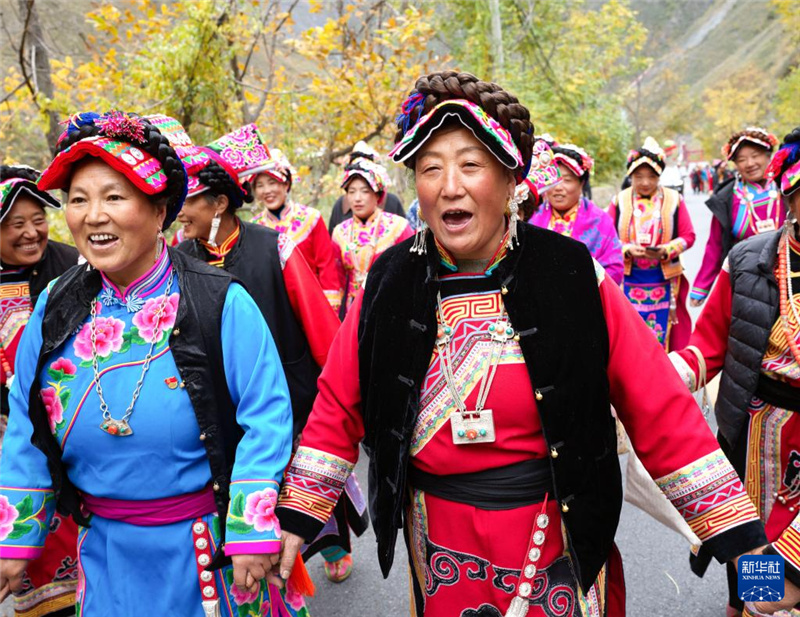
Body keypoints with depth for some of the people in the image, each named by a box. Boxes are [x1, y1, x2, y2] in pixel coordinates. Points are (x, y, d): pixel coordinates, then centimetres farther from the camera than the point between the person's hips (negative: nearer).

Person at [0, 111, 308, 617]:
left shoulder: (222, 303, -16)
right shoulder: (57, 308, -2)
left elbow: (266, 417, -16)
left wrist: (253, 533, -18)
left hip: (209, 543, -3)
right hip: (105, 549, 4)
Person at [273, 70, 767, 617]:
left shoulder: (573, 278, -12)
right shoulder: (388, 285, -6)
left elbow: (661, 408, -11)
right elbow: (339, 406, 0)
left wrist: (741, 540, -11)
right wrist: (297, 518, 0)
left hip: (559, 536, -1)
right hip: (440, 542, 2)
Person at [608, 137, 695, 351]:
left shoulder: (673, 199, 1)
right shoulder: (620, 201, 1)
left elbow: (688, 236, 2)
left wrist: (665, 251, -16)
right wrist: (628, 250, -18)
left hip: (664, 282, 0)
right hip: (629, 281, 0)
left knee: (661, 337, 5)